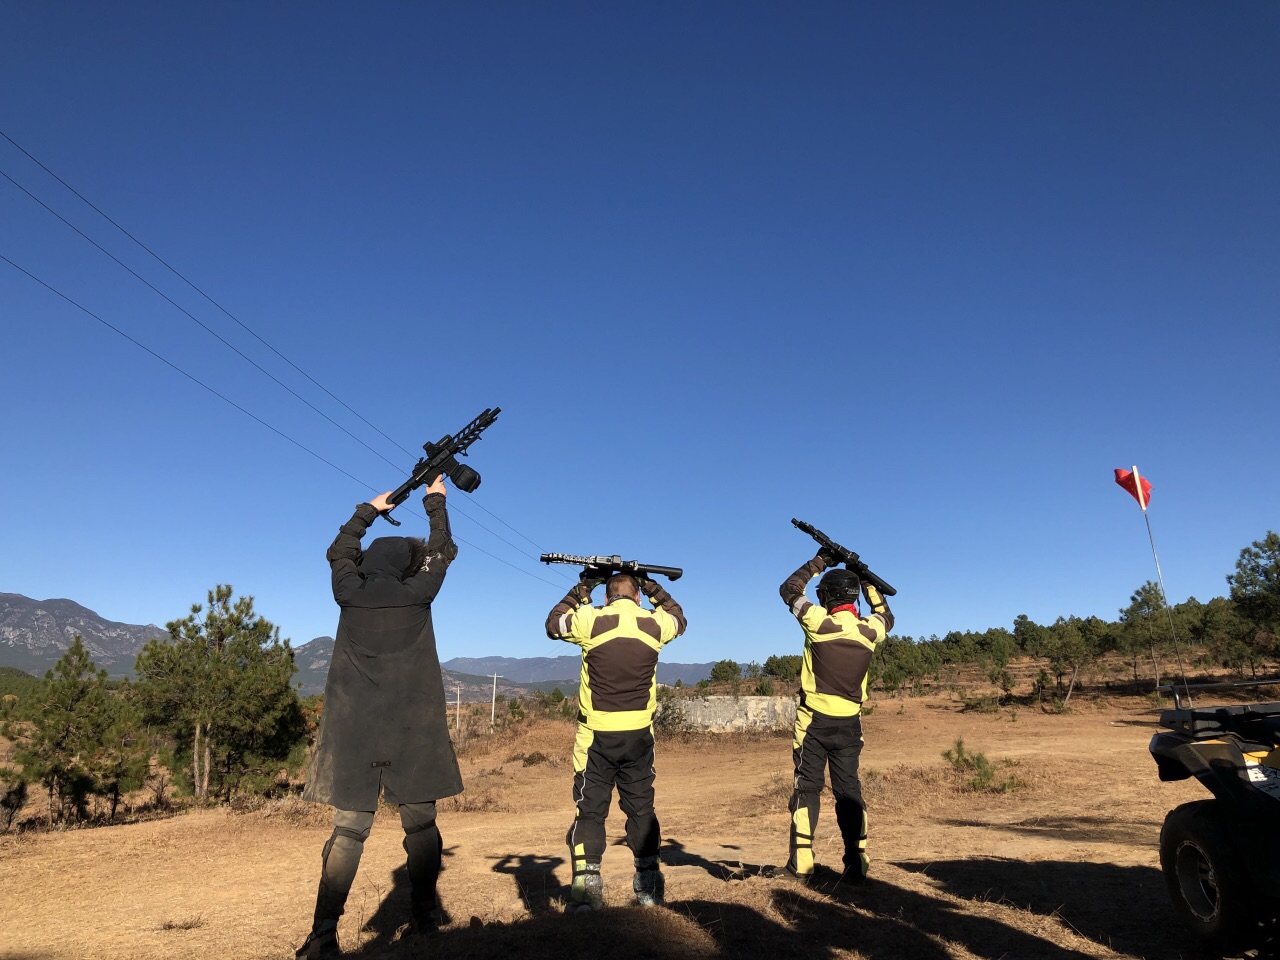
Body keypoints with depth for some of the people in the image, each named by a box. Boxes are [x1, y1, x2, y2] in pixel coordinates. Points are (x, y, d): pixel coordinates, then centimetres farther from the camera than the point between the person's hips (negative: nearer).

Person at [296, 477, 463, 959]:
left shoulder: (349, 592, 3)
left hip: (352, 730, 2)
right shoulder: (416, 593, -3)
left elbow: (340, 552, 24)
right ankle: (424, 914, 19)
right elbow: (441, 550, 14)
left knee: (348, 829, 5)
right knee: (420, 822, 11)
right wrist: (436, 500, 27)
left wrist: (369, 510, 35)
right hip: (412, 730, -2)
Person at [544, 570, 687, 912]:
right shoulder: (655, 624, -2)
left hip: (596, 736, -2)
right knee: (641, 808, 14)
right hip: (639, 734, 2)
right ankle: (648, 889, 21)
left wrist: (579, 591, 16)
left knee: (589, 810, 7)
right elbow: (679, 619, 22)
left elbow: (552, 625, 12)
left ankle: (587, 888, 5)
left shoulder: (590, 620, -8)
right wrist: (654, 589, 22)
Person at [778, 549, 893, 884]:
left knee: (807, 788, 4)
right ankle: (857, 863, 11)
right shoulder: (870, 630, -1)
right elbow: (886, 617, 25)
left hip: (814, 721, -3)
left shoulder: (819, 622, -12)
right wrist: (868, 582, 25)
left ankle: (801, 863, 5)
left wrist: (819, 562, 11)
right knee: (849, 790, 11)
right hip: (849, 724, 3)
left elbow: (788, 589, 4)